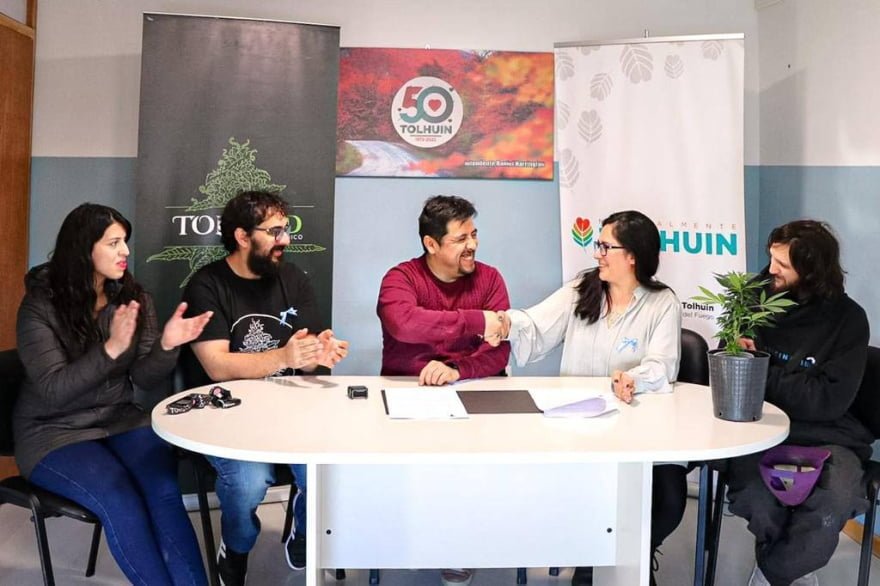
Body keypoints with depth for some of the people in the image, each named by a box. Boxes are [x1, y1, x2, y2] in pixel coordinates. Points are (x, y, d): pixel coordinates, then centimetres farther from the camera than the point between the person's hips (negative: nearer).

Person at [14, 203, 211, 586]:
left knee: (165, 490, -26)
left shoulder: (134, 299, 2)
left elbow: (145, 379, -1)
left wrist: (166, 346, -22)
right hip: (54, 432, -3)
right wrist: (111, 348, -31)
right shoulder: (40, 306, -11)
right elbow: (53, 390, -19)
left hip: (120, 420, 3)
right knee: (121, 500, -29)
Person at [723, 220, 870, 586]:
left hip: (824, 434, -1)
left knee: (837, 499, -32)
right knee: (752, 494, -31)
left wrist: (762, 370, -14)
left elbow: (829, 401, -10)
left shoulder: (847, 318, -2)